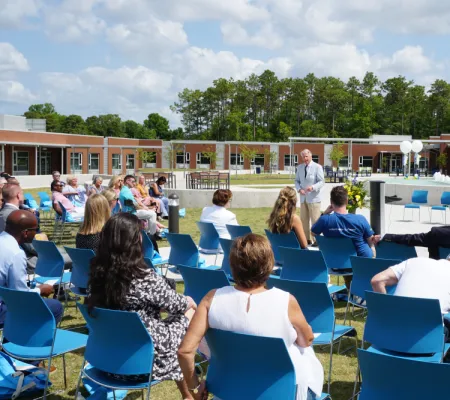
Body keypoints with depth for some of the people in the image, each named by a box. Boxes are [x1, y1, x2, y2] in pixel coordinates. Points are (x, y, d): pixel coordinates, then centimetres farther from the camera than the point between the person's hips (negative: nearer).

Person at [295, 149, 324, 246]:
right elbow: (297, 180, 13)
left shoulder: (317, 167, -6)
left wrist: (313, 187, -27)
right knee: (304, 220, 9)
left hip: (314, 198, -5)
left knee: (315, 220, -5)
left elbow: (321, 181, -9)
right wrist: (299, 189, -8)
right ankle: (307, 239, 19)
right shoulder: (300, 167, 9)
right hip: (303, 198, 5)